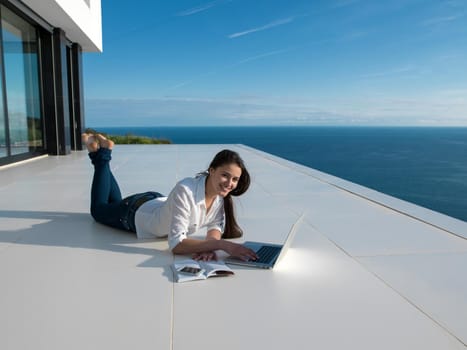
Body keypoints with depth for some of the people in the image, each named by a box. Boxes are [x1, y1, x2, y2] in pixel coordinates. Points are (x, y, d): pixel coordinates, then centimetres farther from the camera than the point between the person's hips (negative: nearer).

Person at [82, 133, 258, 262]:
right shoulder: (185, 191, -46)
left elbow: (215, 227, -21)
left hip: (158, 202, 5)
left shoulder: (222, 195, -25)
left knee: (116, 203, 36)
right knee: (99, 208, 29)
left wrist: (209, 246, -43)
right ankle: (100, 154, 36)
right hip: (137, 212, -5)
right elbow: (176, 244, -49)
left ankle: (104, 151, 45)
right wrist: (221, 245, -57)